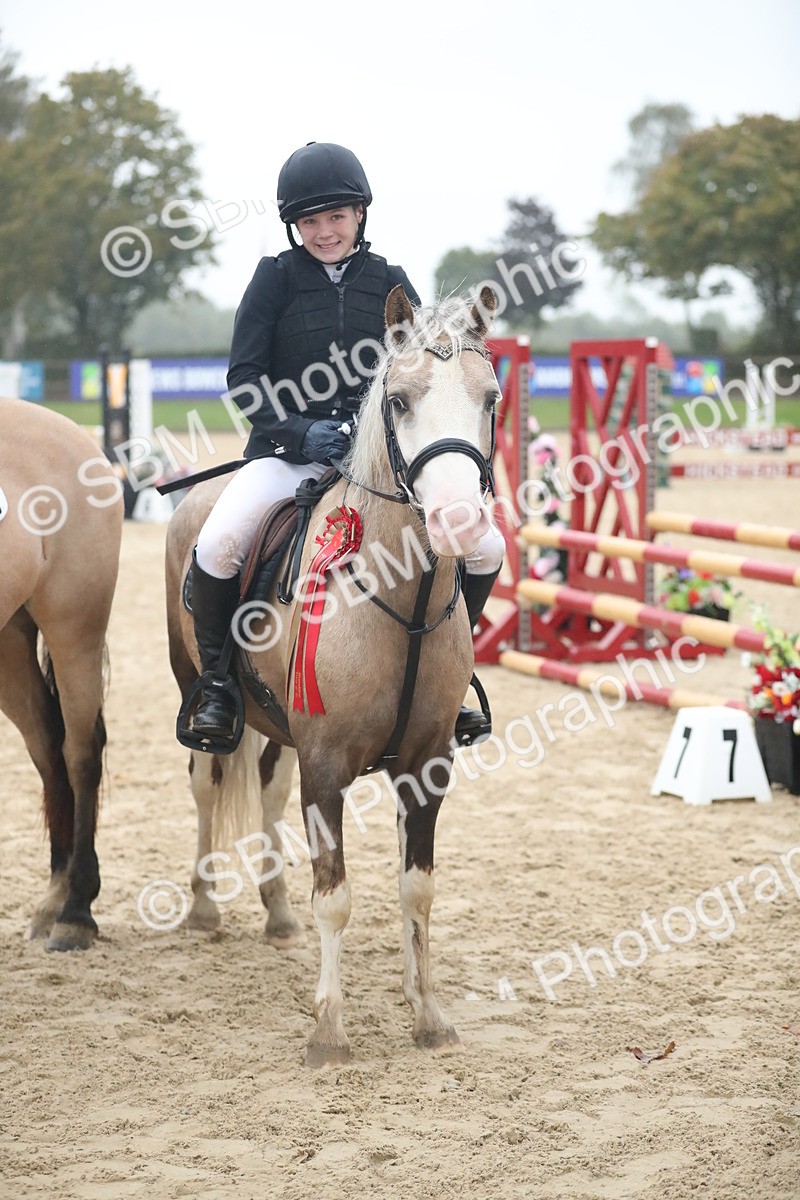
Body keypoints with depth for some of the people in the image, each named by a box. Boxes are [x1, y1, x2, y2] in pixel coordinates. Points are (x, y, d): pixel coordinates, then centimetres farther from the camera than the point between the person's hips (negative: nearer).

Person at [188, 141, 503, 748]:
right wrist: (300, 431, -17)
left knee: (485, 550, -10)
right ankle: (217, 680, -7)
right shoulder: (276, 277, 2)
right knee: (219, 544, -31)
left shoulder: (389, 282, 8)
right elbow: (244, 378, -1)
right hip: (287, 452, -2)